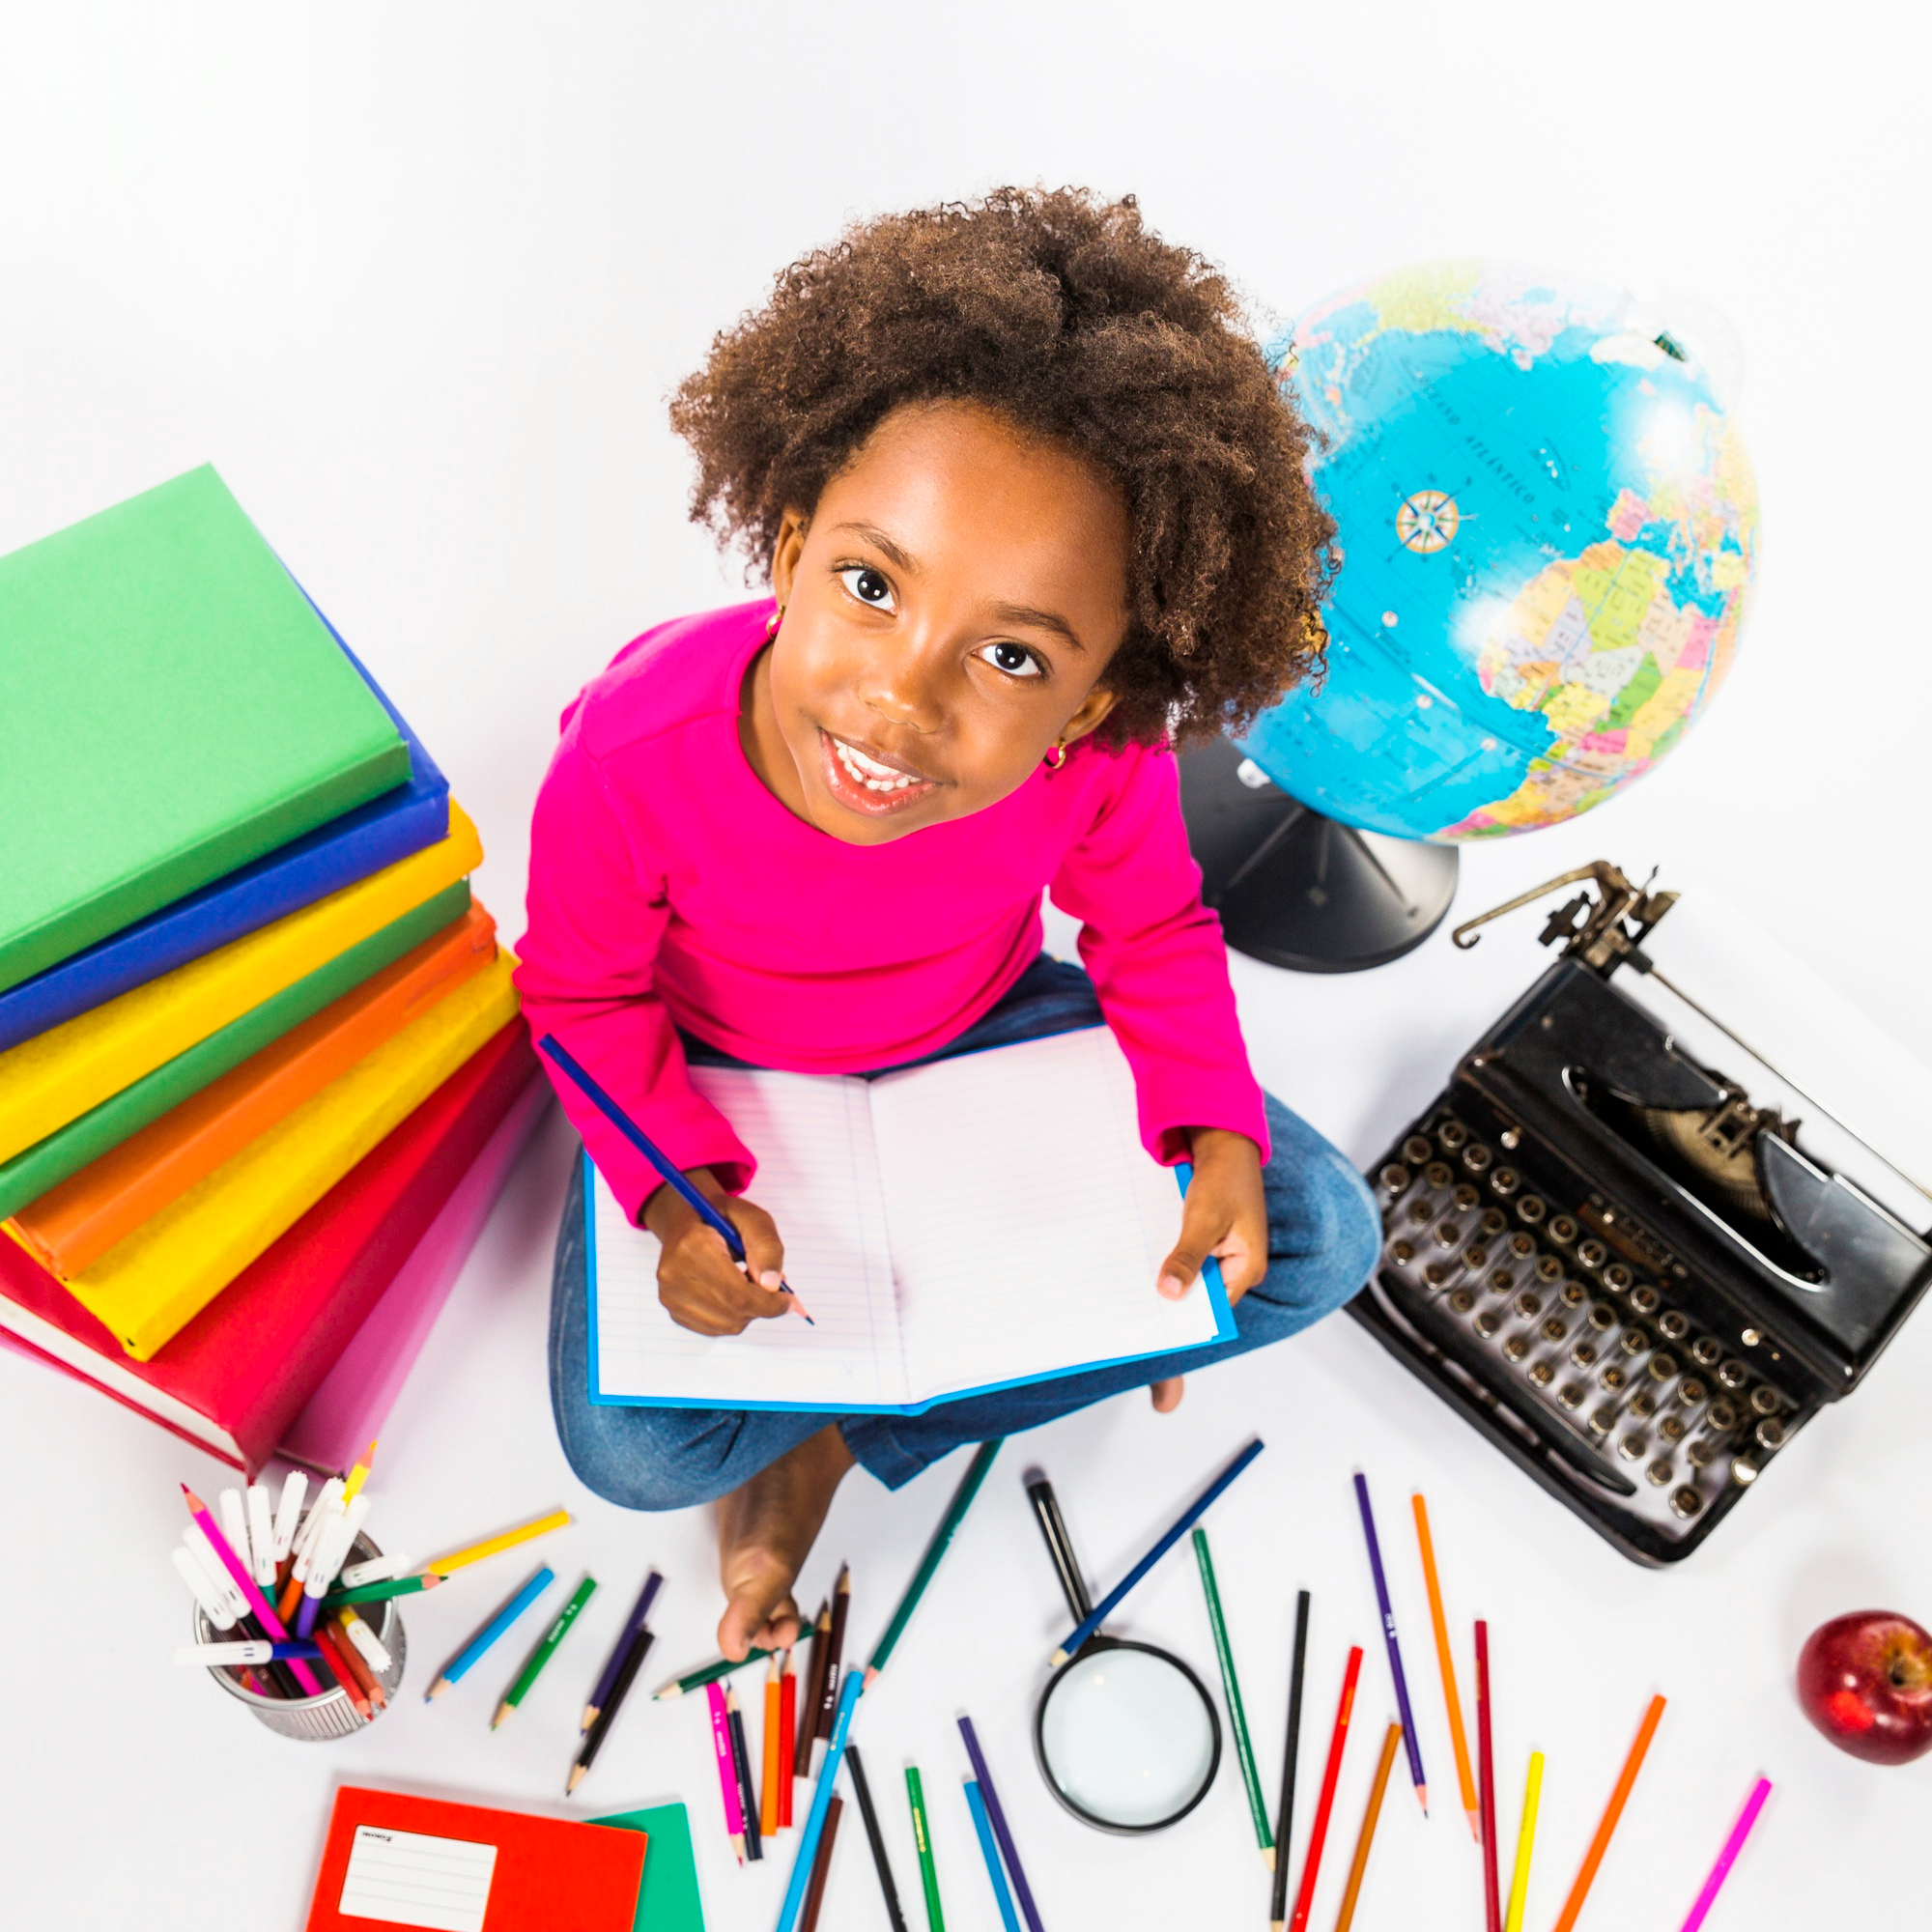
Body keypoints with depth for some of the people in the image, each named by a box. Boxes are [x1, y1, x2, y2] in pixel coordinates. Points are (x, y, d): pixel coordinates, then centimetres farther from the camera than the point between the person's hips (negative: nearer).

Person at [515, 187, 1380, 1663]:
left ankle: (839, 1429, -2)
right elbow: (583, 990, -15)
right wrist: (678, 1193, -28)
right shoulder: (633, 755, -36)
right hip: (722, 1075, -2)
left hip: (981, 1031, 3)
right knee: (633, 1449, -20)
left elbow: (1152, 929, -8)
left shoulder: (1100, 755, -31)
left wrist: (1218, 1133, -22)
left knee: (1319, 1240, -7)